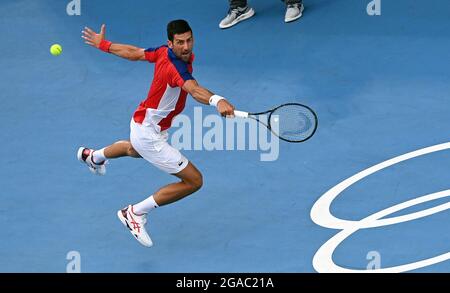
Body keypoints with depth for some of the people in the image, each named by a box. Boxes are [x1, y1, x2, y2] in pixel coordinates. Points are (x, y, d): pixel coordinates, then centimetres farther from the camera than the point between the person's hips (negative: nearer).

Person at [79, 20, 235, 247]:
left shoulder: (165, 52, -10)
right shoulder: (175, 67, -37)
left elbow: (134, 53, 4)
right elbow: (194, 90, -58)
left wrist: (103, 44, 20)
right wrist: (217, 101, -77)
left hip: (143, 124, 10)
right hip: (149, 134, -10)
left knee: (133, 150, 45)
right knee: (193, 181, -9)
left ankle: (94, 156, 76)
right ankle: (135, 213, 3)